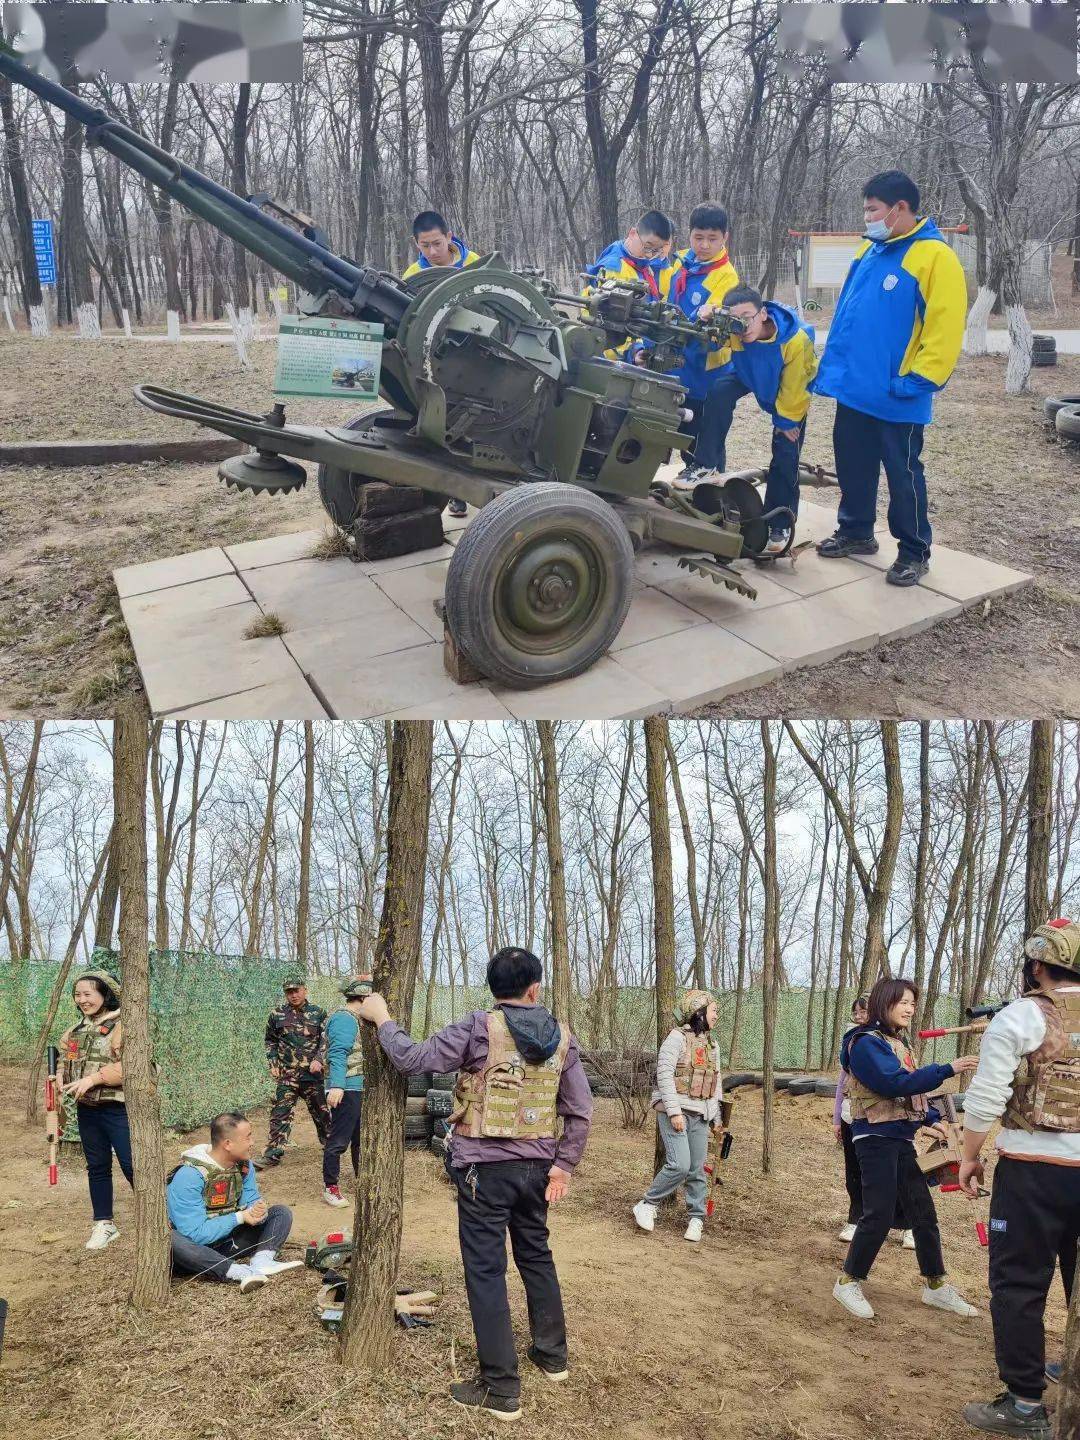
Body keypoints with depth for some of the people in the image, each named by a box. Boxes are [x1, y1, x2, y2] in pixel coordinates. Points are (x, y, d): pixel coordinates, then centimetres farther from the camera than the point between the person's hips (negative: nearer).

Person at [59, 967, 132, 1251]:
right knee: (97, 1166, 14)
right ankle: (104, 1224, 24)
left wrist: (95, 1078, -25)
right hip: (87, 1109, 7)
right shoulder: (76, 1029, 12)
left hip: (118, 1109, -7)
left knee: (132, 1166, -6)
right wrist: (61, 1081, -1)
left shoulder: (123, 1026, -14)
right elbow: (65, 1061, 20)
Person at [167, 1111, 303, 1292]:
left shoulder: (244, 1165, -2)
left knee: (281, 1213, -2)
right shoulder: (189, 1175, -23)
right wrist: (240, 1217, -24)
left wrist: (259, 1211, -24)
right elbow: (195, 1233, -26)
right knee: (168, 1239, -39)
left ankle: (261, 1260, -30)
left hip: (227, 1241, 6)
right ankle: (238, 1271, -42)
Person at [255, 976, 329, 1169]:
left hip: (313, 1073, 0)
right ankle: (273, 1153, -1)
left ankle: (329, 1144, 29)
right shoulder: (277, 1014, 4)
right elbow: (270, 1041, 15)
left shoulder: (318, 1013, 1)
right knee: (280, 1114, -4)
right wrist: (273, 1064, 5)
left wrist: (319, 1059, -13)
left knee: (321, 1111, 11)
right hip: (286, 1075, 0)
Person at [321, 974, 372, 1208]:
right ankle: (330, 1187, 4)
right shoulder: (344, 1019, -15)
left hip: (358, 1089, 10)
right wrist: (336, 1086, -33)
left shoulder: (355, 1020, 16)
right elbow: (338, 1054, -25)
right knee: (339, 1140, -4)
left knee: (361, 1136, 18)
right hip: (345, 1090, -10)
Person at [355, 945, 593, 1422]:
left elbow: (412, 1059, -15)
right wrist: (563, 1165, 9)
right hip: (537, 1165, 5)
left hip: (485, 1167, -5)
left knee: (486, 1271, 2)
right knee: (536, 1254, 24)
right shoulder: (562, 1036, 1)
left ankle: (501, 1389, 7)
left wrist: (382, 1020, -1)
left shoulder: (479, 1028, -14)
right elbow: (580, 1110, 2)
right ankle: (552, 1354, 38)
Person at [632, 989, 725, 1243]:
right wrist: (674, 1111, -19)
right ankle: (647, 1205, 2)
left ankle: (697, 1218, 19)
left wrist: (716, 1117, 18)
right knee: (679, 1165, -15)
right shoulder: (678, 1037, -8)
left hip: (699, 1114, 7)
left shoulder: (713, 1045, 16)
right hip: (675, 1110, -7)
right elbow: (664, 1074, -14)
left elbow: (716, 1083, 22)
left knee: (698, 1169, 6)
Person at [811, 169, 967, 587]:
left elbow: (945, 326, -18)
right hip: (853, 387, 7)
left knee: (903, 474, 2)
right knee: (853, 466, 16)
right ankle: (855, 532, 32)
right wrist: (832, 364, 15)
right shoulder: (869, 250, 11)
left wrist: (919, 380, -20)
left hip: (895, 396, -7)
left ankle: (914, 552, 14)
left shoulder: (934, 256, -13)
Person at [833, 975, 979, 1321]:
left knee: (923, 1212, 10)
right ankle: (849, 1283, 8)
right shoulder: (866, 1042, -14)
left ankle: (936, 1286, 21)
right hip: (877, 1139, -9)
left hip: (901, 1139, 9)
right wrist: (946, 1070, -27)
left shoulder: (896, 1042, 15)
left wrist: (928, 1120, 6)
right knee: (879, 1215, -8)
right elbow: (895, 1084, -26)